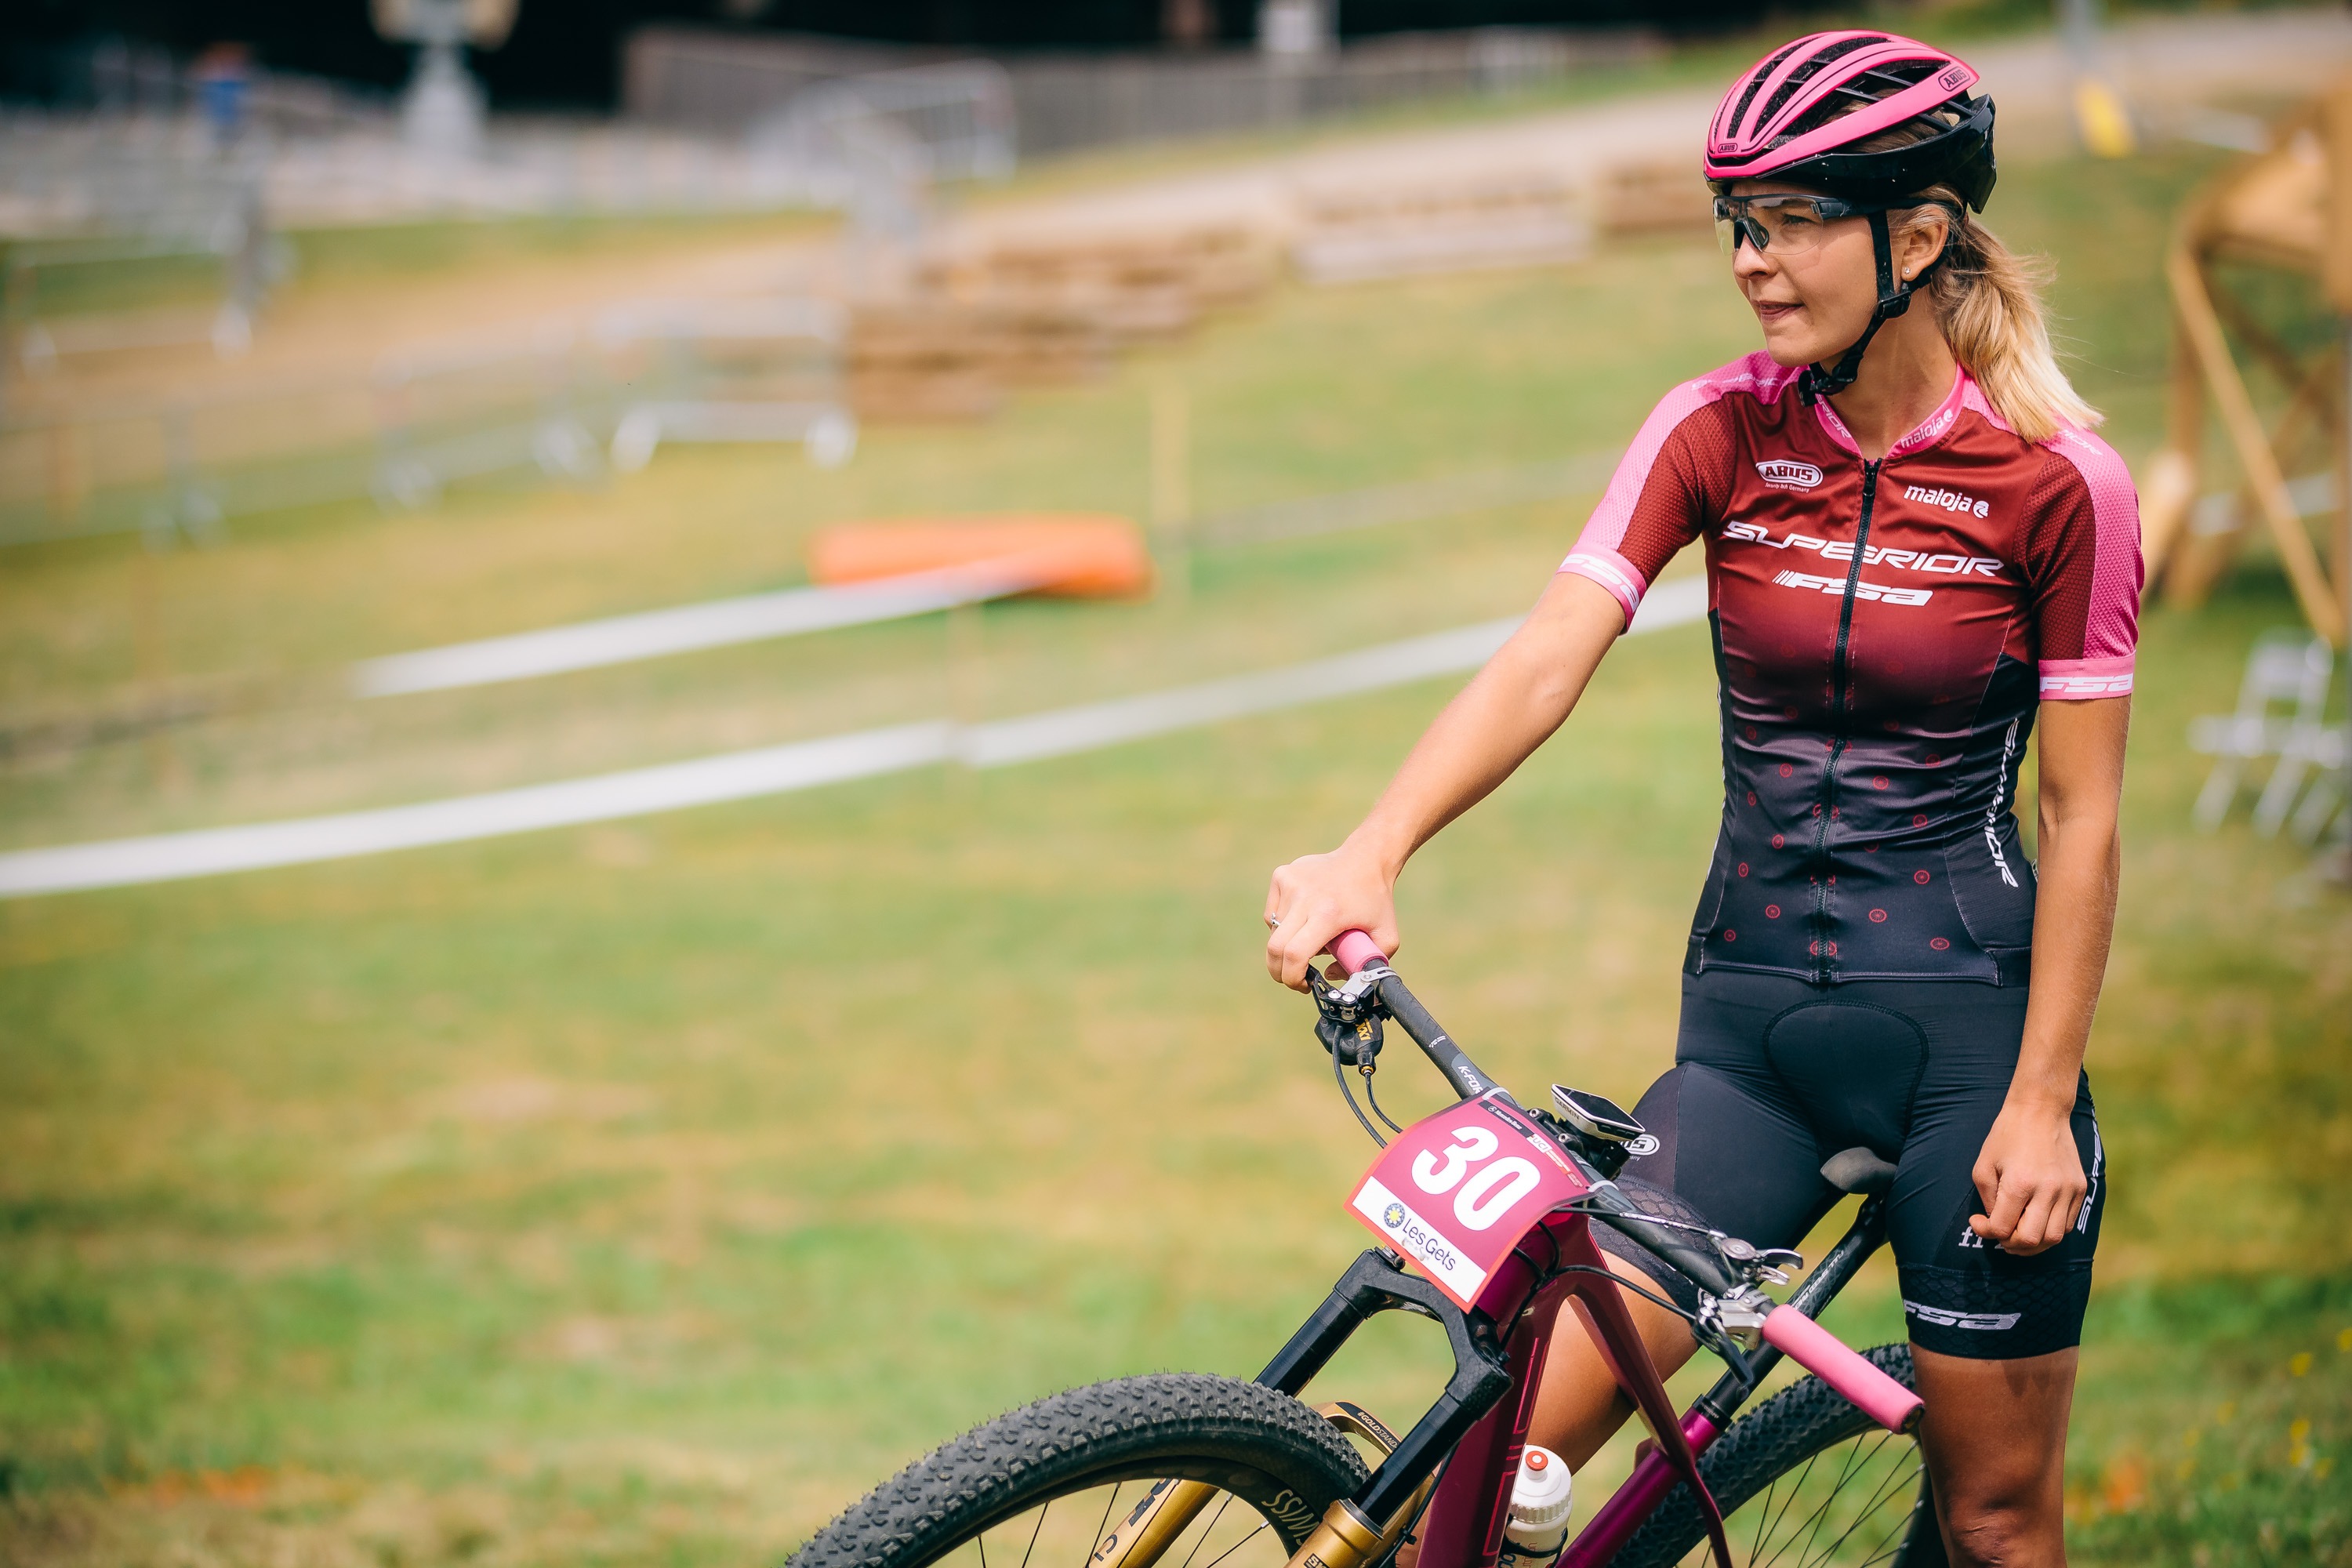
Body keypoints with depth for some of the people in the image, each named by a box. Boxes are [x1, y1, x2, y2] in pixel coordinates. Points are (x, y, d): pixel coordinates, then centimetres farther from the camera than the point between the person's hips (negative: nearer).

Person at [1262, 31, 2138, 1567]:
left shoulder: (2057, 478, -8)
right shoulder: (1720, 432, 0)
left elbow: (2084, 818, -5)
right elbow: (1547, 654, -14)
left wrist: (2042, 1102, -10)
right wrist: (1371, 853, -29)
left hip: (1968, 1022, -2)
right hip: (1751, 1020, 3)